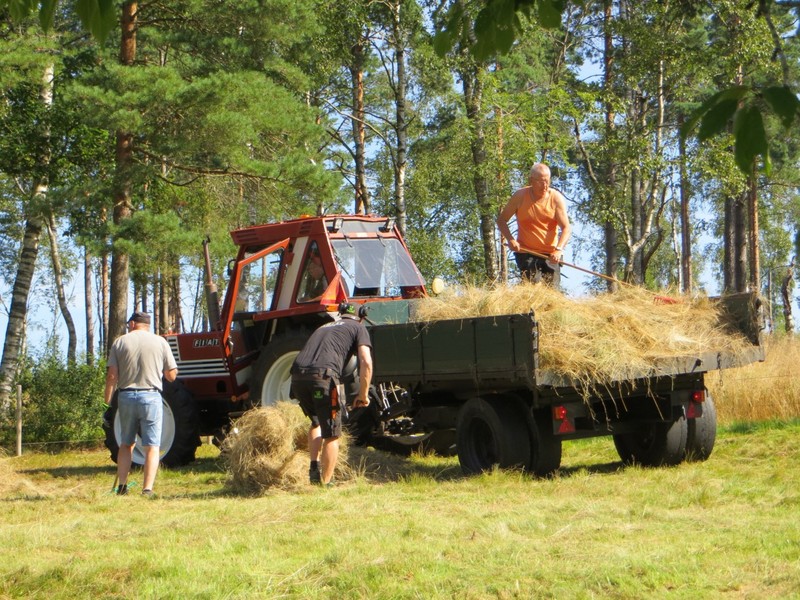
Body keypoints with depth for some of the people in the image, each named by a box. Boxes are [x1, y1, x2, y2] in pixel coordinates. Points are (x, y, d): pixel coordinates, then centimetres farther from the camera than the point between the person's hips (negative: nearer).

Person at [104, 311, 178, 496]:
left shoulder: (120, 342, 4)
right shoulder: (159, 342, 2)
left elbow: (111, 376, -4)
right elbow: (171, 375, 3)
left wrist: (107, 401, 5)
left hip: (126, 396, 2)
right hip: (151, 397, -2)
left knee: (126, 444, 16)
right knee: (152, 447, 0)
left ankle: (122, 486, 12)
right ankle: (147, 489, -8)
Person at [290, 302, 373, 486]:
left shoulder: (324, 327, 35)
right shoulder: (358, 328, 19)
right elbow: (366, 362, 3)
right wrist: (363, 395, 10)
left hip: (297, 375, 5)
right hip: (323, 376, -5)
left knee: (316, 423, 29)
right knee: (331, 435, 8)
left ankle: (314, 467, 16)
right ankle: (326, 483, 10)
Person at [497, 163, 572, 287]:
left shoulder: (556, 198, -4)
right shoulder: (520, 196, -4)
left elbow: (566, 227, -11)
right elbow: (501, 220, 5)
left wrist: (559, 249, -27)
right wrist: (510, 239, -12)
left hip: (551, 254, 1)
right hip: (526, 252, -1)